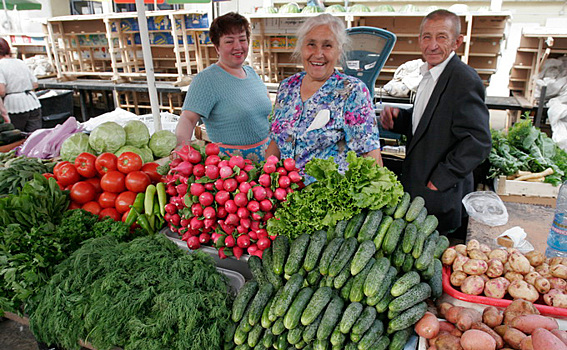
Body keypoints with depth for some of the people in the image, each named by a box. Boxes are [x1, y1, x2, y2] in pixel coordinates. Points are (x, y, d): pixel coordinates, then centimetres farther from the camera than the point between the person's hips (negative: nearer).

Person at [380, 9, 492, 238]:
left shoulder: (464, 80, -19)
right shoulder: (429, 74, 10)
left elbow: (478, 142, -23)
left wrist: (441, 179, -20)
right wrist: (397, 119, -1)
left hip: (442, 199, -8)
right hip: (417, 187, 9)